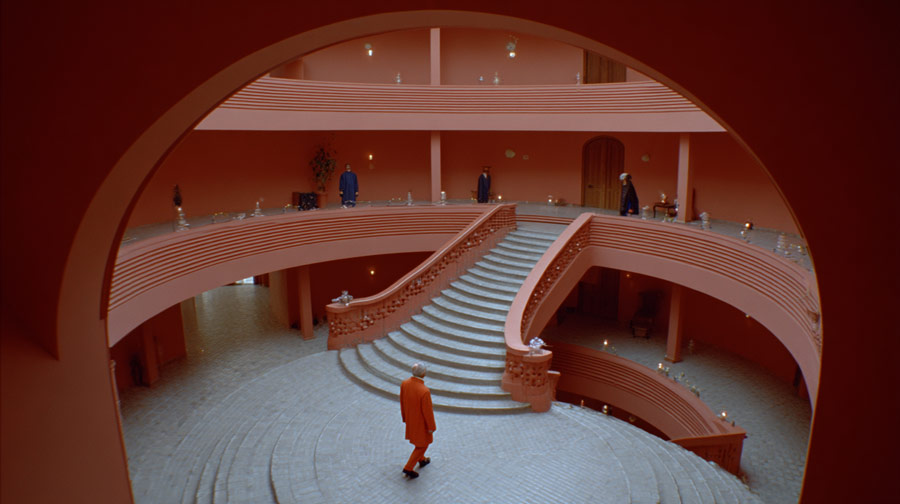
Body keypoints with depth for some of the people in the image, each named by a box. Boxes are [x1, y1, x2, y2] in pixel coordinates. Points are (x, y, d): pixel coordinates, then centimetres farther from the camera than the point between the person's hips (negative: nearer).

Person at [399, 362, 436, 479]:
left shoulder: (404, 383, -21)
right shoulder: (425, 391, -41)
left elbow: (402, 402, -5)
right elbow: (428, 411, -27)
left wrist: (405, 417, 13)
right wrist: (431, 427, -10)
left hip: (410, 417, 6)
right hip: (421, 421, -6)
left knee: (418, 438, 32)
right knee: (422, 444, 19)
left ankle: (422, 460, 53)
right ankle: (408, 469, 24)